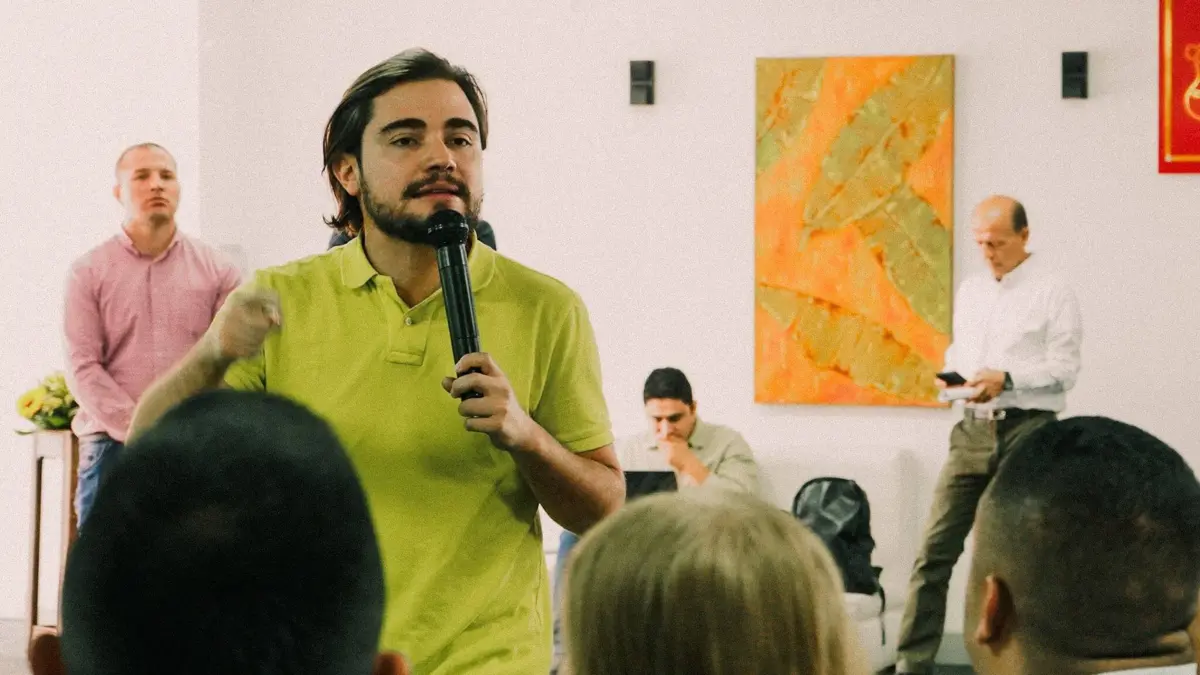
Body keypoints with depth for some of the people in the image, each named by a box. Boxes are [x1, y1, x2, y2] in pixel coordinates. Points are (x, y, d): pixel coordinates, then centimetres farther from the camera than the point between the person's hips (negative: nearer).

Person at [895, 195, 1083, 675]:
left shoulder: (1052, 290, -4)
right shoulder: (970, 291, 16)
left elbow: (1064, 368, -9)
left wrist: (1006, 379, -21)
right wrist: (951, 373, 2)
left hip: (1027, 431, -6)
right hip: (973, 429, 6)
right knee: (935, 549, -1)